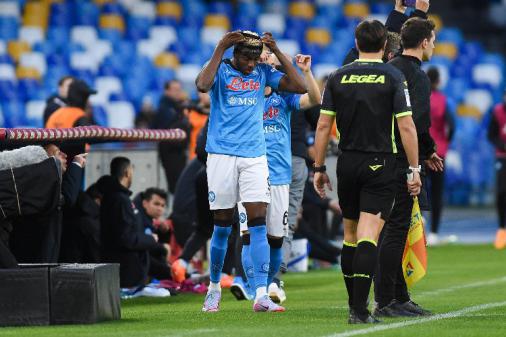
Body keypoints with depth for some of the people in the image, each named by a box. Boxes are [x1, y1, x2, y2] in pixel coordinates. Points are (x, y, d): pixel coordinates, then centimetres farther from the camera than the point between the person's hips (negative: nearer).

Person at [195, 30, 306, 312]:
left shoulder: (263, 73, 8)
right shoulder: (221, 70, -1)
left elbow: (300, 87, 0)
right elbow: (203, 85, -24)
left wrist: (277, 51, -4)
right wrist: (220, 49, -19)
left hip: (254, 156, 2)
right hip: (222, 156, -2)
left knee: (258, 224, -8)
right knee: (222, 227, 4)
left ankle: (262, 295, -13)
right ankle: (214, 287, 22)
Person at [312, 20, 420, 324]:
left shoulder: (337, 78, 4)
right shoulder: (393, 77, -4)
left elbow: (323, 126, 3)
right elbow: (406, 127, -9)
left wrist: (319, 168, 9)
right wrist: (414, 169, -4)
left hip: (347, 163, 3)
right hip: (380, 164, -3)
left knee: (351, 235, 16)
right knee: (368, 236, -8)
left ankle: (354, 304, 22)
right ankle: (360, 310, -17)